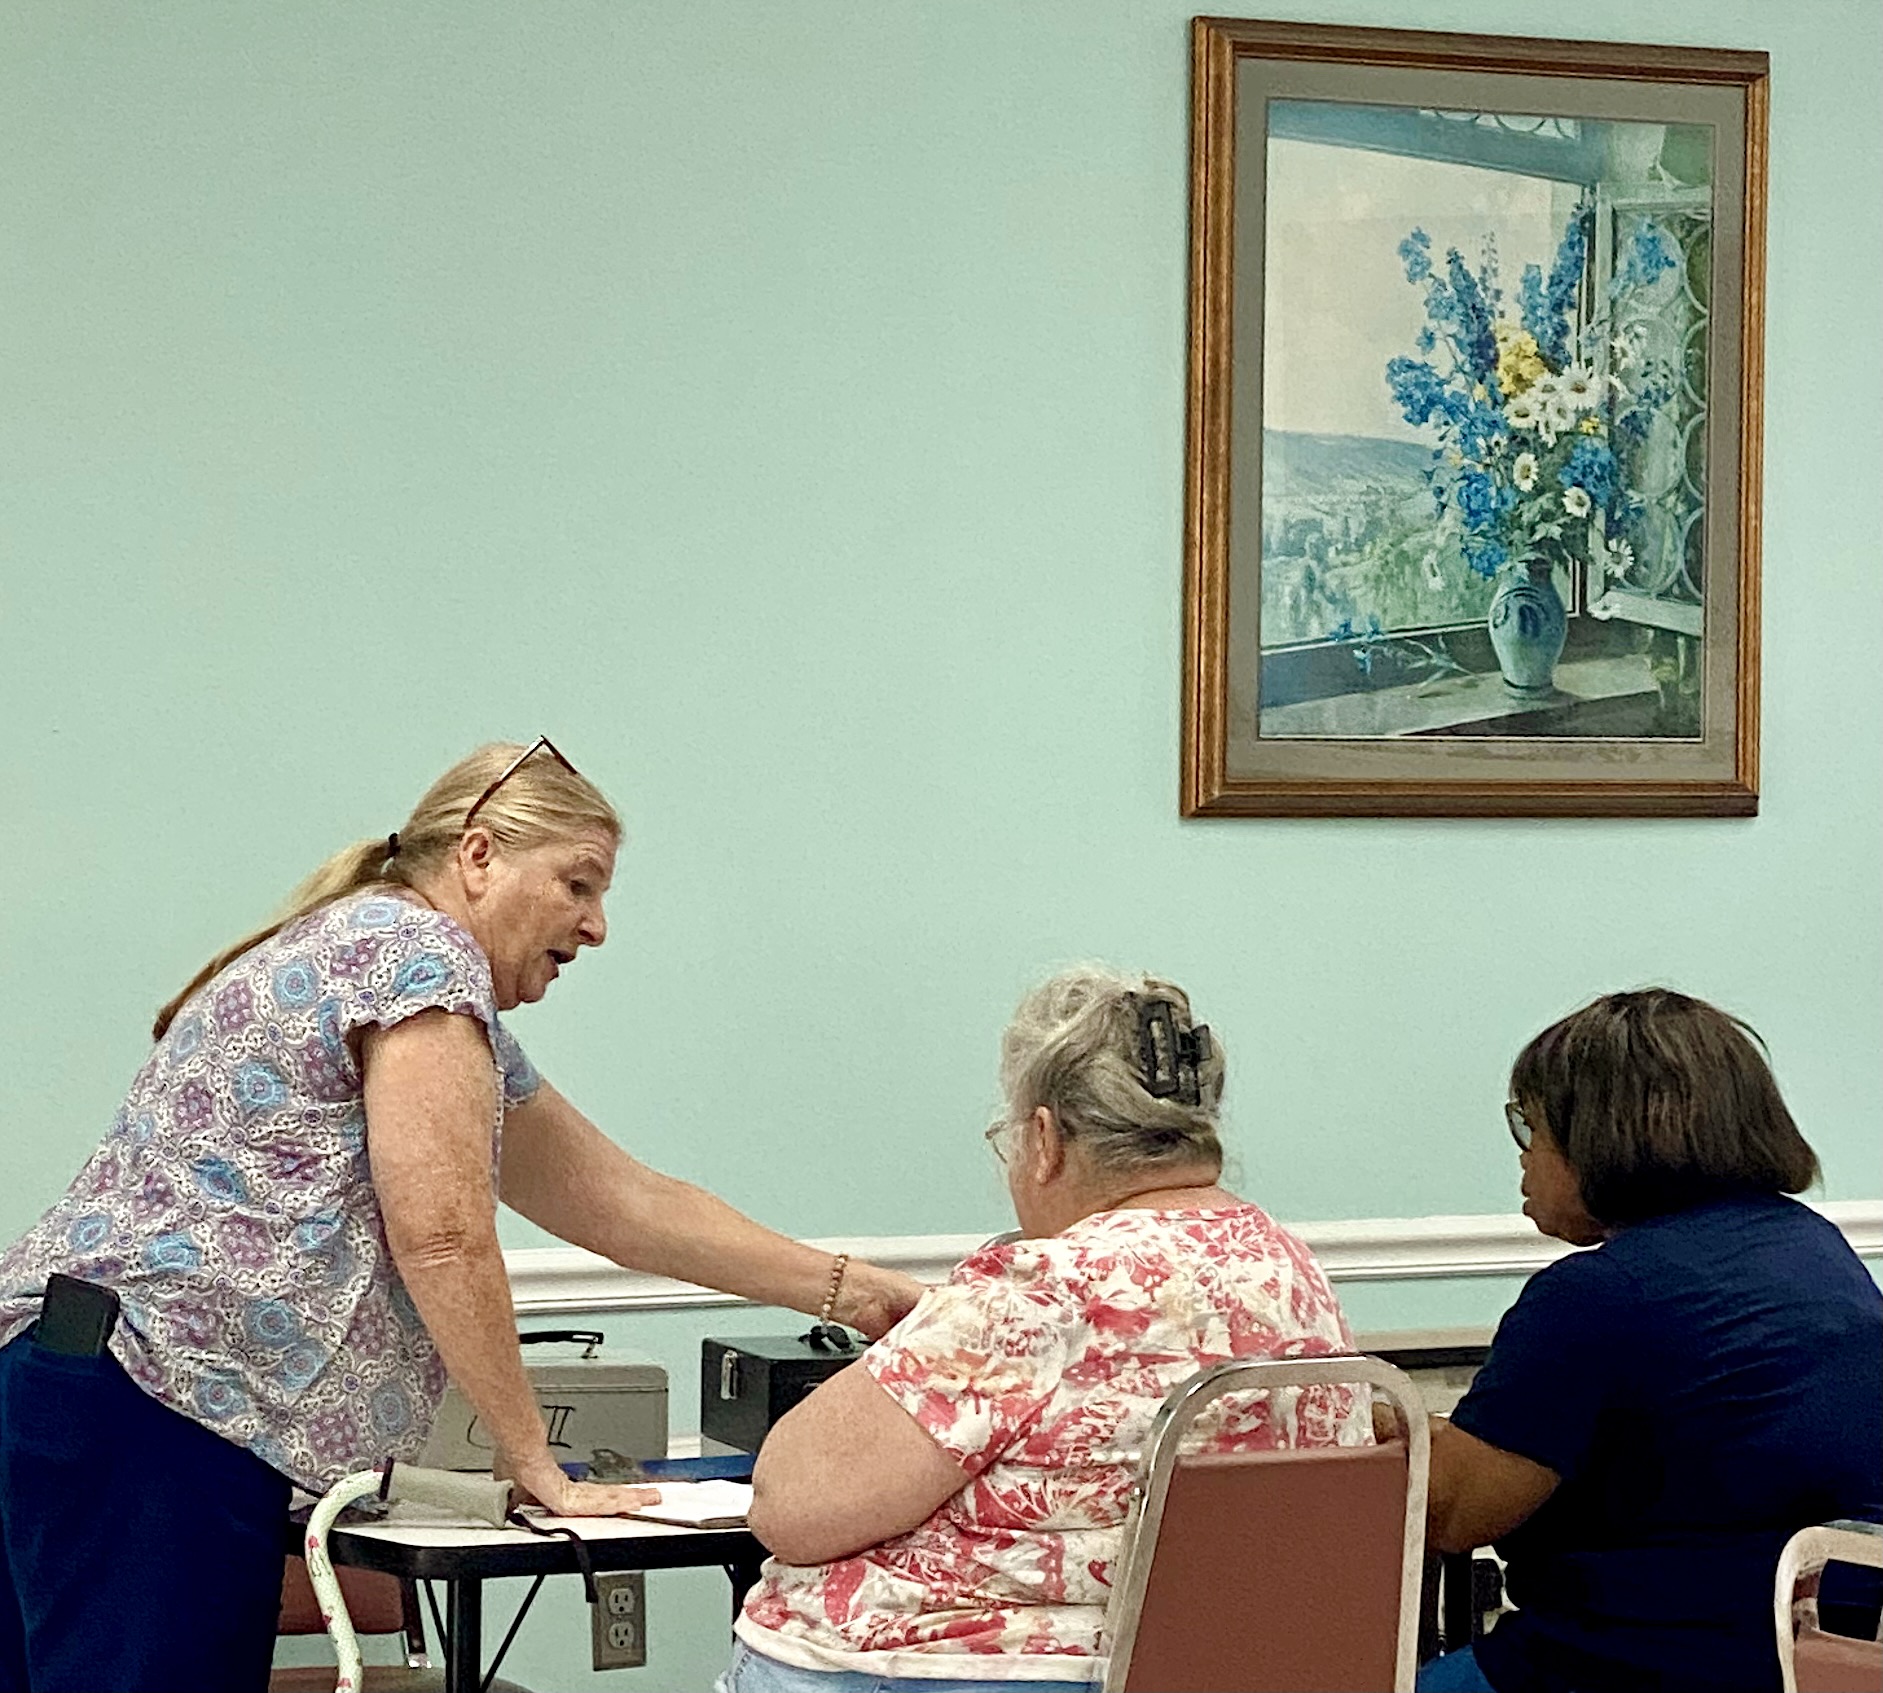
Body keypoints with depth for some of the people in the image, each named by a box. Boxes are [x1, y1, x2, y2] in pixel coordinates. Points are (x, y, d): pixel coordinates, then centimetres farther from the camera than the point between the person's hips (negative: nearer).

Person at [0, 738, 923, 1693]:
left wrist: (853, 1293, 25)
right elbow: (444, 1239, -14)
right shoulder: (419, 948, -6)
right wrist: (539, 1471, -7)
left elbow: (627, 1204, 27)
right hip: (146, 1394, -11)